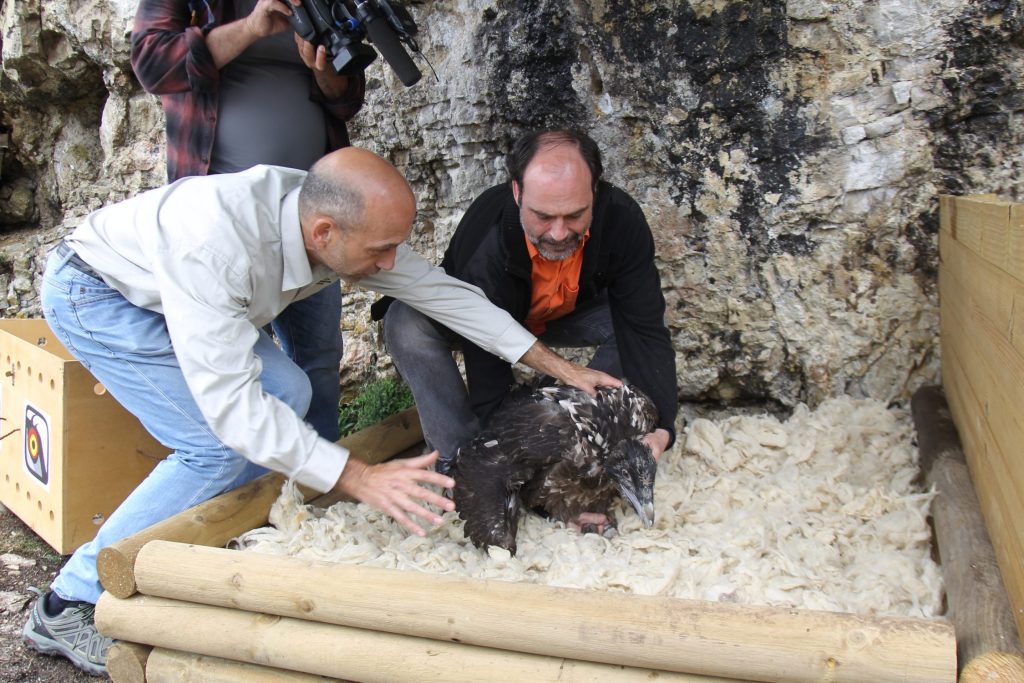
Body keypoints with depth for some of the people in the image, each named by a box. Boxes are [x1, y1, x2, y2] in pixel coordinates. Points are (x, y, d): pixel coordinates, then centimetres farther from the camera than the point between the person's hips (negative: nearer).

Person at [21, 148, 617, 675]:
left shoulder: (346, 224, -20)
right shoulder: (217, 246, -41)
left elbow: (439, 290, -11)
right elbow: (230, 402, -40)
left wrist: (559, 367, -10)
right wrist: (360, 478, -44)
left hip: (162, 292, 7)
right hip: (93, 291, -7)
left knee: (287, 393, -10)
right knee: (217, 448, -18)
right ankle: (72, 605, -4)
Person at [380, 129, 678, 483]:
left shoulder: (621, 219, -31)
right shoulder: (484, 241, -40)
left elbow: (644, 328, -30)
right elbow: (487, 367, -36)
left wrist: (660, 426, -40)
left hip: (570, 316, 3)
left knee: (630, 319, -26)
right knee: (407, 324, -32)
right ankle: (461, 456, -20)